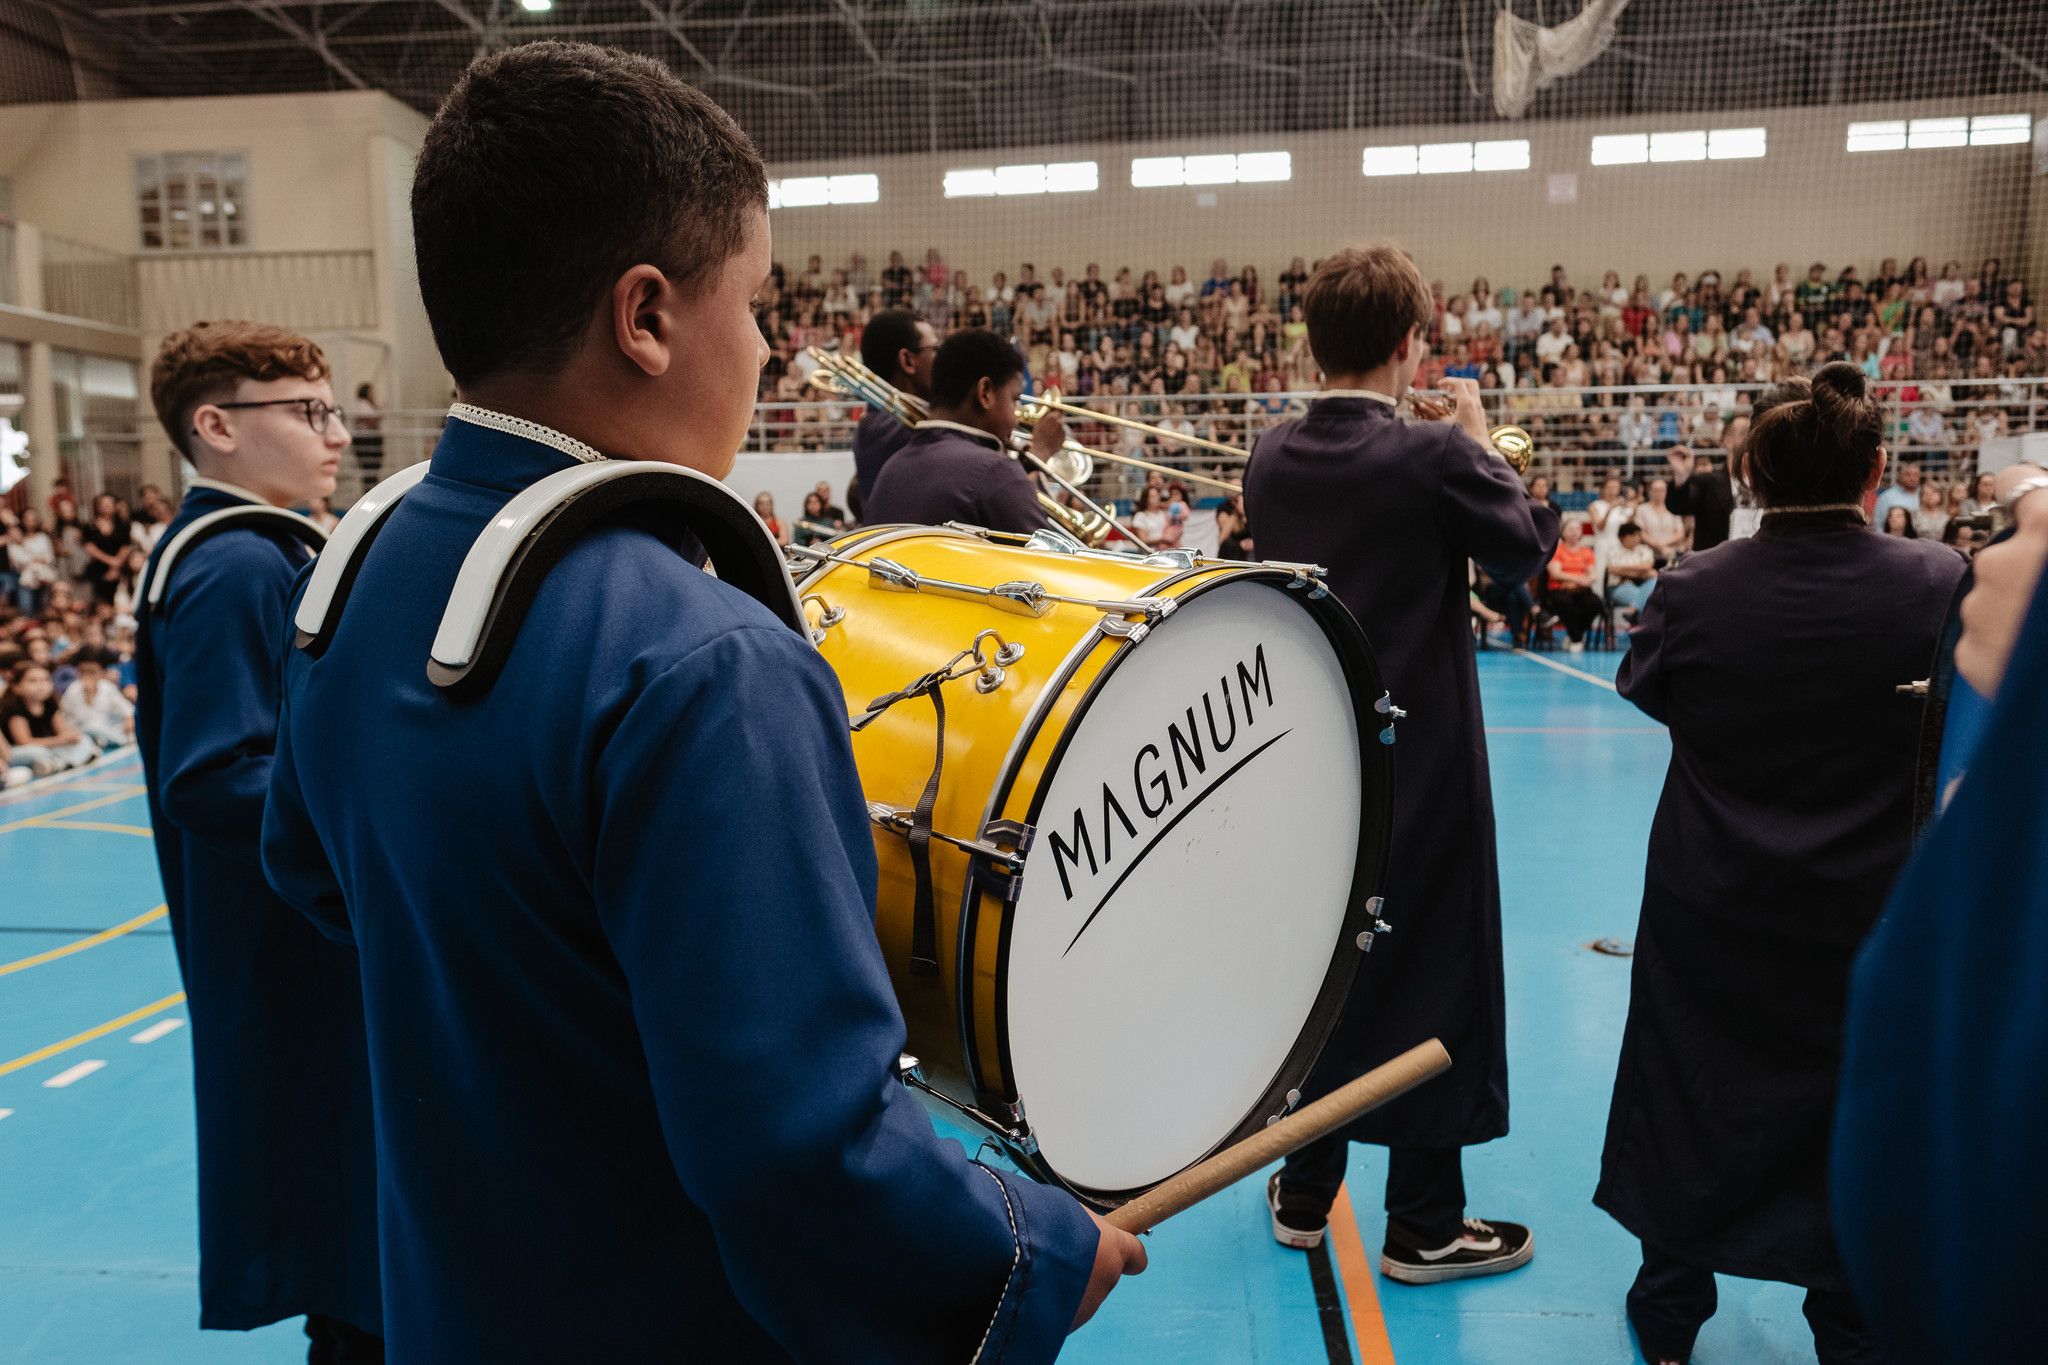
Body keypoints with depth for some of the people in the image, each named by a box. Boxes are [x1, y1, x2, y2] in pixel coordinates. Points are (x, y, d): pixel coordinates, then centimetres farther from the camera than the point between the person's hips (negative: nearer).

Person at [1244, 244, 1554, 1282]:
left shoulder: (1270, 459, -1)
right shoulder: (1433, 457, -17)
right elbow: (1524, 549, -4)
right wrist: (1480, 440, 6)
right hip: (1420, 757, -5)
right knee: (1431, 973, 7)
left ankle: (1305, 1193, 29)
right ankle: (1424, 1225, 19)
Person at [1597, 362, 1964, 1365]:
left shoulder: (1693, 590, -17)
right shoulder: (1940, 584, -15)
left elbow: (1643, 685, 3)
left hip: (1712, 911, 0)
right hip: (1872, 910, 0)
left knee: (1695, 1092, 16)